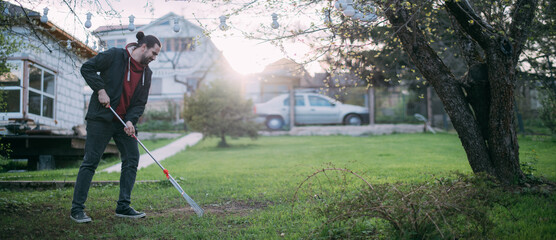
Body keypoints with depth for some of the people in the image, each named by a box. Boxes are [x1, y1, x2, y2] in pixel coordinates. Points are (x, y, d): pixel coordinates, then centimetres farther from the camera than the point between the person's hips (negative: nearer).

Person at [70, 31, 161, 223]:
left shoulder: (147, 73, 9)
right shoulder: (114, 56, -9)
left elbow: (140, 103, 6)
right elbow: (87, 68, -9)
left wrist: (131, 120, -10)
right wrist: (100, 89, -17)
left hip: (125, 121, 7)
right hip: (101, 118, -7)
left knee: (132, 159, 3)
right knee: (90, 161, -5)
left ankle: (123, 207, 13)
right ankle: (77, 209, 2)